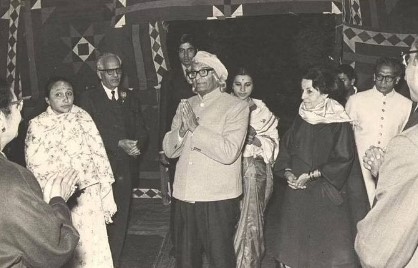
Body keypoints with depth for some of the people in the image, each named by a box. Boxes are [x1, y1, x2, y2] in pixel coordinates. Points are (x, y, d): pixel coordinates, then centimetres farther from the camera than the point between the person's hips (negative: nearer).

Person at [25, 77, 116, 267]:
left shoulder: (83, 118, 0)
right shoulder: (37, 125, 0)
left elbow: (99, 155, -1)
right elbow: (35, 167, 1)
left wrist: (106, 196, -3)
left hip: (88, 196, 0)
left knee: (93, 248, 3)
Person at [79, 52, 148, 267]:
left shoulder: (130, 98, 14)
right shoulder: (88, 98, 0)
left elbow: (141, 131, 7)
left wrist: (137, 144, -15)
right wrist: (120, 144, -21)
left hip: (125, 168, 4)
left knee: (120, 218, 9)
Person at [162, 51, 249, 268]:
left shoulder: (236, 107, -7)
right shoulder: (185, 106, 11)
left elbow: (229, 152, -19)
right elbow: (169, 149, 7)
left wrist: (195, 127, -18)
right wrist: (181, 129, -13)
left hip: (218, 199, -5)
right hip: (184, 195, 5)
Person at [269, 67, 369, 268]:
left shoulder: (339, 123, -9)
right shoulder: (300, 119, 6)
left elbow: (343, 160, -11)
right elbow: (286, 148, 10)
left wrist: (311, 175, -14)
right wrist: (288, 172, -7)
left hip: (325, 195, -5)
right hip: (295, 193, 5)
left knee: (325, 249, 1)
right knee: (292, 246, 9)